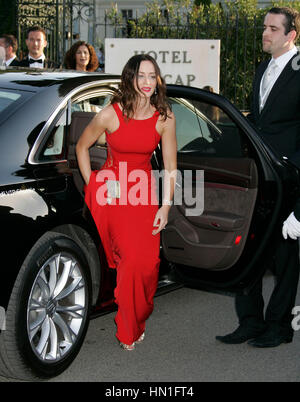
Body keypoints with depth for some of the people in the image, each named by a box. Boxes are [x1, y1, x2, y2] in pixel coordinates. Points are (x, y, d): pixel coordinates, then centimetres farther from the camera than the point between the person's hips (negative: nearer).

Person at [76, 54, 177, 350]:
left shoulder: (164, 118, -6)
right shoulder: (111, 114, -13)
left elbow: (170, 166, -1)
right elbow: (81, 146, 4)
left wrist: (165, 207, -6)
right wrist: (91, 184, 1)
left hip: (143, 191, 3)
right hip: (110, 189, -2)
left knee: (148, 260, -9)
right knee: (131, 257, -10)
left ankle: (136, 318, 18)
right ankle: (128, 329, 15)